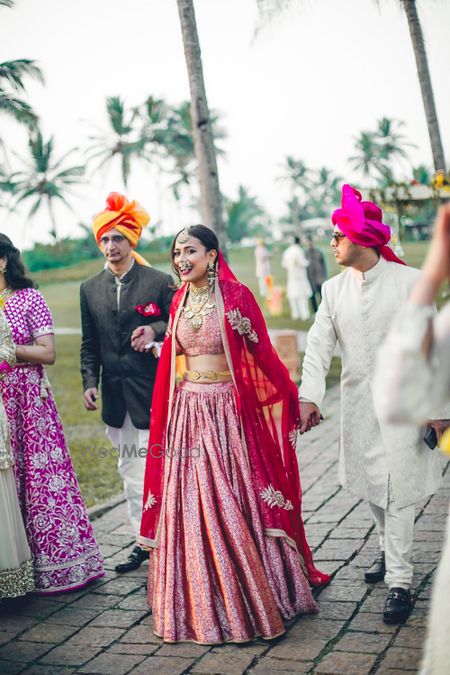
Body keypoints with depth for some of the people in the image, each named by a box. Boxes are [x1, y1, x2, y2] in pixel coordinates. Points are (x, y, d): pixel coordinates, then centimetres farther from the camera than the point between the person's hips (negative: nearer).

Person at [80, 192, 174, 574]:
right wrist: (90, 382, 1)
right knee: (130, 470, 13)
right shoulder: (90, 289, 10)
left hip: (151, 392, -5)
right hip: (115, 395, 5)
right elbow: (89, 344, 12)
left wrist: (155, 331, -17)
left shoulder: (160, 282, -2)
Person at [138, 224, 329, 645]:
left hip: (226, 410, -5)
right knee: (190, 505, 8)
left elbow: (262, 351, -5)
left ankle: (250, 596, 18)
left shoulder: (235, 295, -7)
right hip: (187, 412, 5)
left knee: (234, 502, 1)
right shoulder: (180, 301, 10)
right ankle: (202, 601, 23)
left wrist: (293, 397, -3)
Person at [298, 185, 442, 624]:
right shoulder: (334, 290, 4)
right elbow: (319, 345, -2)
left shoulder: (410, 282, -8)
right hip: (357, 401, 5)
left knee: (396, 491, -4)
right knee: (368, 482, 16)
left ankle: (399, 581, 6)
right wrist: (309, 397, -14)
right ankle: (389, 549, 41)